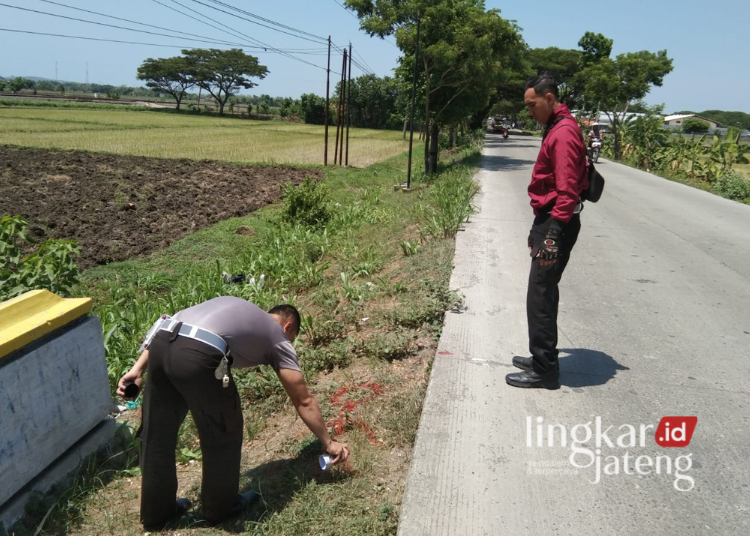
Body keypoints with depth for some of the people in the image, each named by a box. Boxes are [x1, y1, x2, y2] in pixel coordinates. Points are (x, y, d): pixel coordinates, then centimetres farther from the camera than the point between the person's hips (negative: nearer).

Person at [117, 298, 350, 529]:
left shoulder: (237, 307, 36)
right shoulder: (279, 338, 22)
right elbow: (304, 402, 25)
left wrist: (138, 369, 21)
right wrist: (328, 443, 35)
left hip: (160, 342, 7)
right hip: (196, 355, -6)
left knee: (156, 432, 22)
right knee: (222, 433, 18)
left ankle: (156, 511, 40)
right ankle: (220, 507, 35)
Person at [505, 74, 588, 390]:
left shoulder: (564, 133, -15)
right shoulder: (556, 129, 16)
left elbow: (567, 189, -22)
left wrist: (554, 233, -24)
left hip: (556, 224, -10)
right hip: (549, 220, 10)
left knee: (540, 296, -6)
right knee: (543, 293, 16)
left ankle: (544, 371, 3)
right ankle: (542, 359, 27)